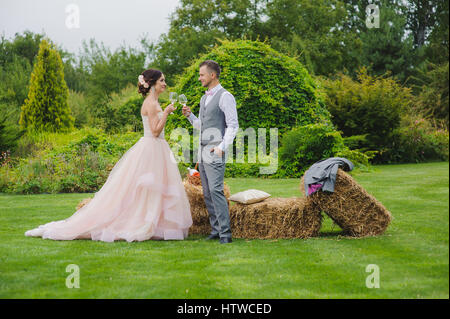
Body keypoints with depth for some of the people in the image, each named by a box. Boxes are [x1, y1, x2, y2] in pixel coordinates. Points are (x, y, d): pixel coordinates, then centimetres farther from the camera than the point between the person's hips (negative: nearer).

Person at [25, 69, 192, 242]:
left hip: (156, 150, 10)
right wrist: (166, 112, -15)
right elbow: (156, 131, -19)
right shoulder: (151, 103, -14)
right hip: (150, 150, -10)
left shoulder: (153, 102, 16)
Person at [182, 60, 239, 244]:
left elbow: (233, 125, -12)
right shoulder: (204, 98, 19)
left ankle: (225, 233, -16)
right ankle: (215, 229, 12)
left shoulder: (225, 97, -7)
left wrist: (222, 146, -20)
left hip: (215, 152, -9)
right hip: (202, 151, 9)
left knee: (216, 190, -16)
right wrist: (189, 116, 9)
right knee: (207, 193, 7)